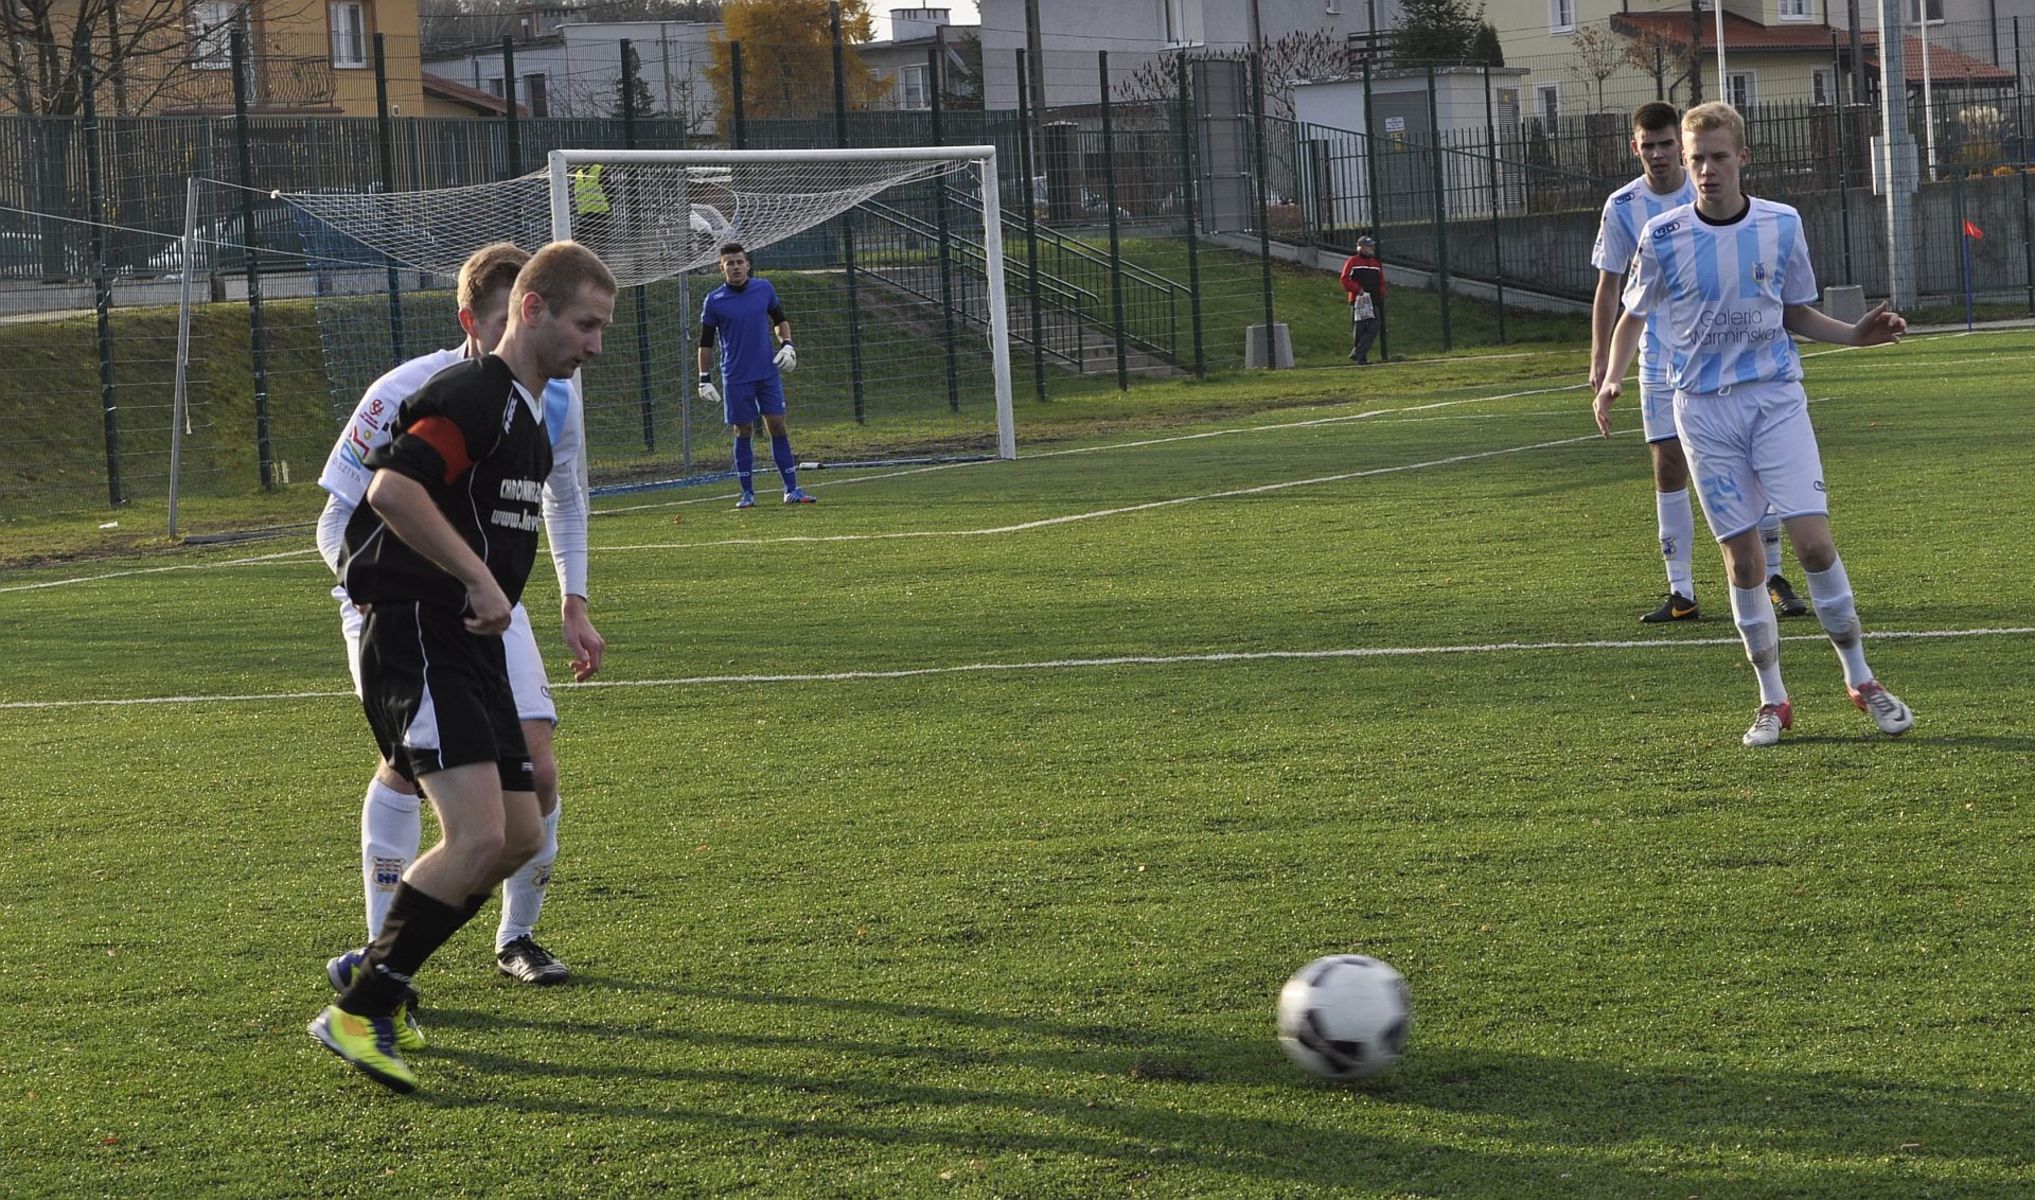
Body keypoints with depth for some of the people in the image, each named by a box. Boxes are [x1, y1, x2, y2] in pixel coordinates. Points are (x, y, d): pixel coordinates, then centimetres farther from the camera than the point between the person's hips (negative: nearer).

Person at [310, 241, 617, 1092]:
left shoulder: (528, 416, 18)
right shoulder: (474, 396, -14)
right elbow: (392, 488, -28)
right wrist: (478, 578, -27)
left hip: (471, 648, 10)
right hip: (416, 641, -10)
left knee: (521, 836, 9)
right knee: (477, 837, -20)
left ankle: (380, 978, 19)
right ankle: (355, 1015, -11)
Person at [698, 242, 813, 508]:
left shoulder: (764, 288, 2)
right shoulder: (714, 301, -4)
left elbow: (779, 320, 16)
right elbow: (705, 342, 2)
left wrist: (787, 345, -1)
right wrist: (704, 379, -2)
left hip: (768, 373, 2)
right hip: (736, 378, -2)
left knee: (777, 426, -1)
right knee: (743, 432, 3)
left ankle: (792, 489, 2)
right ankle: (747, 493, 11)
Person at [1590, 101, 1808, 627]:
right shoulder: (1622, 208, -1)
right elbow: (1608, 287, 5)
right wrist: (1600, 360, -1)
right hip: (1662, 357, 1)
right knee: (1669, 469, -1)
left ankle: (1774, 578, 9)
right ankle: (1681, 593, 5)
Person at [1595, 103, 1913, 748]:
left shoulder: (1781, 224, 0)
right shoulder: (1662, 236, -3)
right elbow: (1634, 316, 9)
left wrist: (1855, 333, -2)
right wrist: (1611, 380, -7)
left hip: (1776, 399, 0)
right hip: (1704, 411, 0)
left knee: (1813, 540, -10)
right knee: (1742, 559, 0)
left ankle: (1861, 682, 5)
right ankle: (1772, 702, 11)